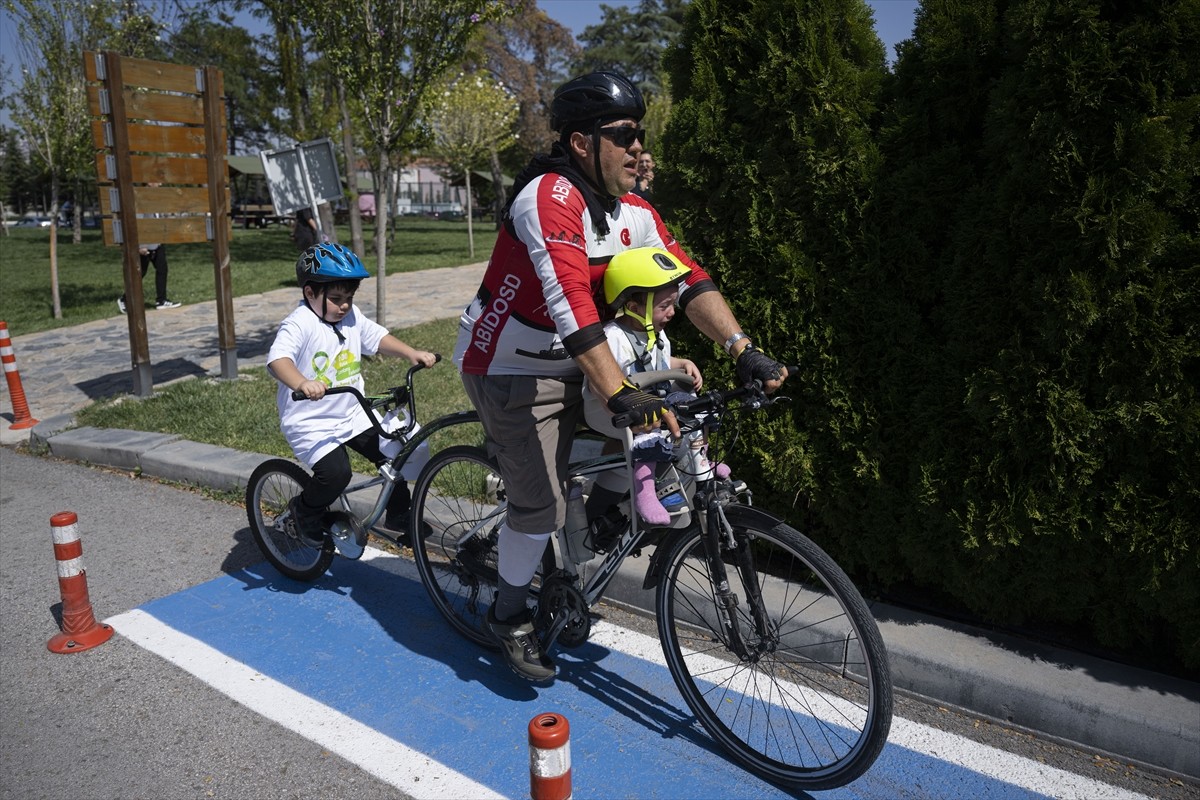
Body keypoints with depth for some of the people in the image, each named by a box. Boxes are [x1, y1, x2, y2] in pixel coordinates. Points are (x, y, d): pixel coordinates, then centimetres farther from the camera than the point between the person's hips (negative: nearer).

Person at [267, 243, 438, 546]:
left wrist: (412, 353, -7)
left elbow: (378, 337, 10)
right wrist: (302, 383, -54)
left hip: (352, 415, 7)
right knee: (335, 472, -24)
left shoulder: (352, 316, 3)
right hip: (310, 422, -7)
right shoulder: (299, 324, -20)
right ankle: (302, 511, 9)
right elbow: (278, 358, -35)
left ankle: (398, 515, 21)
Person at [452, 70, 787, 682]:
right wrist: (620, 394, -46)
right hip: (508, 368, -8)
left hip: (566, 367, 8)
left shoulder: (634, 214, -1)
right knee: (542, 502, -7)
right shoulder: (550, 197, -26)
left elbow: (689, 279, -7)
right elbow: (570, 301, -39)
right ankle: (509, 616, 19)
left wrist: (744, 351, -20)